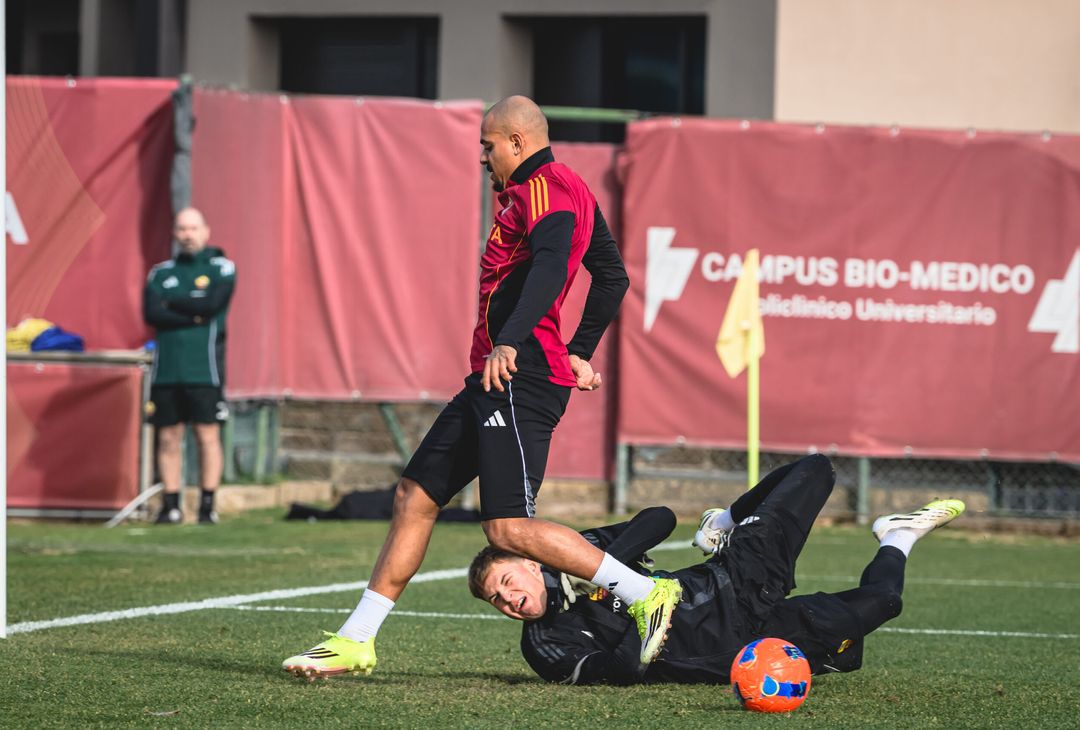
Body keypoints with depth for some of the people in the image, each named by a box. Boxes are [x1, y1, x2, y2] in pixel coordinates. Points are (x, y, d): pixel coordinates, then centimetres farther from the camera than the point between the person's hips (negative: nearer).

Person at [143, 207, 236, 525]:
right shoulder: (161, 272, 14)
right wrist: (193, 316, -10)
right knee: (168, 438, 2)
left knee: (207, 436, -5)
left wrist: (172, 303, -2)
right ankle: (171, 506, 7)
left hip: (204, 368, -3)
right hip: (166, 368, 3)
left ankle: (208, 505, 0)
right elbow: (151, 313, -1)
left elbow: (212, 304, -12)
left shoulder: (221, 268, 5)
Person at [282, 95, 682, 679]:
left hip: (519, 378, -11)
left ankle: (648, 597, -11)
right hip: (497, 379, 11)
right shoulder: (570, 190, 21)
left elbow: (550, 267, -29)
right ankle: (354, 642, 15)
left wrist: (510, 343, -39)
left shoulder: (542, 189, -10)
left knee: (509, 529, -16)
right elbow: (612, 275, 28)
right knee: (414, 497, 11)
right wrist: (579, 351, 31)